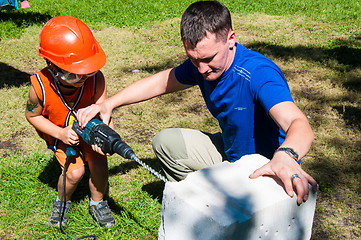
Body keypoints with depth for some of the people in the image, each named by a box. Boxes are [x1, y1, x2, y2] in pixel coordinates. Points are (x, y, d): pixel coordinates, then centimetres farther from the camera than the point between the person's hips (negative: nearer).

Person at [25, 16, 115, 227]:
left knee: (99, 163, -14)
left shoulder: (95, 78, -34)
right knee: (75, 172, -12)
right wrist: (60, 133, -26)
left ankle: (97, 203, 17)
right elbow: (32, 115, -16)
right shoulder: (41, 87, -34)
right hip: (59, 132, -1)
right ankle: (63, 201, 24)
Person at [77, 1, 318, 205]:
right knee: (165, 142, 7)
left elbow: (300, 125, -48)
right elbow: (162, 81, 5)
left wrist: (285, 156, -71)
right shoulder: (201, 65, -10)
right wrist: (108, 104, -3)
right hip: (231, 153, 8)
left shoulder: (258, 74, -34)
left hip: (268, 170, -7)